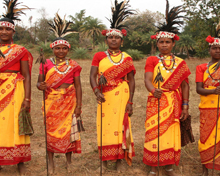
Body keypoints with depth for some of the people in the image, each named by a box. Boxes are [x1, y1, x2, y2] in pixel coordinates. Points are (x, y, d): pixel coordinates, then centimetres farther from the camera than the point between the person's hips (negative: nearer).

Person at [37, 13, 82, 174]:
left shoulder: (73, 65, 4)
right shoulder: (46, 64, 3)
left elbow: (78, 86, 3)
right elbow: (39, 82, 4)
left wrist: (78, 105, -2)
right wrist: (40, 86, -20)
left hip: (69, 102, 0)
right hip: (51, 102, 0)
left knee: (68, 130, 2)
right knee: (51, 130, 3)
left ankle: (69, 161, 17)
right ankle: (51, 162, 17)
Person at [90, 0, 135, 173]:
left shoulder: (127, 58, 7)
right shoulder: (99, 56, 7)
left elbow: (131, 81, 4)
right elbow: (93, 76, -3)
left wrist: (130, 102, -5)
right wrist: (97, 91, -22)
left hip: (122, 97, 0)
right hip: (105, 97, 0)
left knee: (120, 125, -1)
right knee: (104, 126, 1)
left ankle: (119, 160, 10)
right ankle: (104, 160, 13)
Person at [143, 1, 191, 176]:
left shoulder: (180, 63, 6)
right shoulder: (152, 60, 0)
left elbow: (185, 85, 7)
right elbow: (147, 79, -15)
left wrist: (185, 106, 1)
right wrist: (153, 90, -37)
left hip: (174, 104, 2)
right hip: (156, 102, -2)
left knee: (172, 133, 7)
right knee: (154, 133, 1)